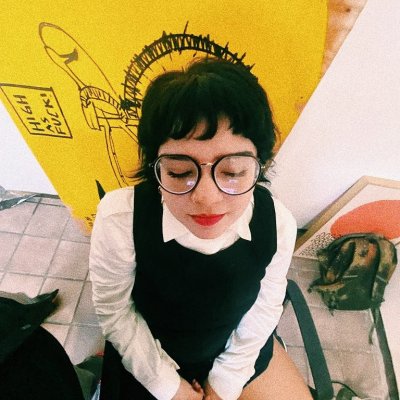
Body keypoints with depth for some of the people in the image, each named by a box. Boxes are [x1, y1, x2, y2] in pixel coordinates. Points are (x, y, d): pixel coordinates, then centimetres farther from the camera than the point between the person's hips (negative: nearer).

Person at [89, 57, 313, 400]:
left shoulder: (277, 223, -27)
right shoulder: (120, 217, -33)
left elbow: (265, 305, -10)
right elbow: (114, 310, -16)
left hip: (242, 348, 2)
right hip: (150, 355, 0)